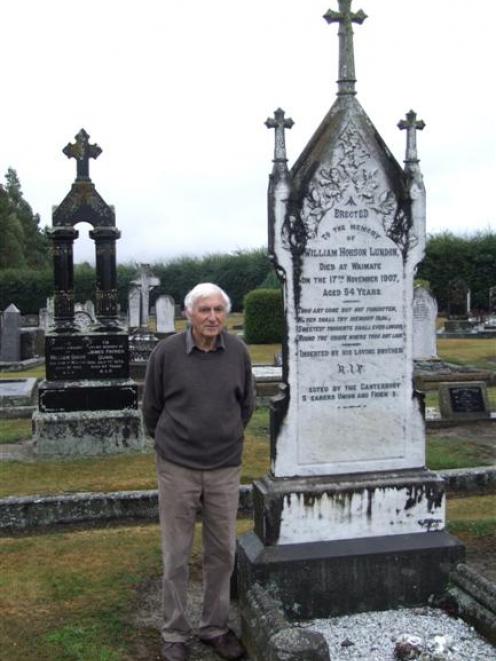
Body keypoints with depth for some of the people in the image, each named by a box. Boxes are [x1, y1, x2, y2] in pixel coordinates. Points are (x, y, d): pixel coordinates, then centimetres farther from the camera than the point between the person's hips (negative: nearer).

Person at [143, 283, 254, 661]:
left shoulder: (238, 352, -4)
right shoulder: (167, 353, -10)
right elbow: (151, 407, 4)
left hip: (226, 469, 2)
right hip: (178, 469, -2)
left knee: (222, 553, 12)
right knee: (176, 556, 8)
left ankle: (215, 627, 30)